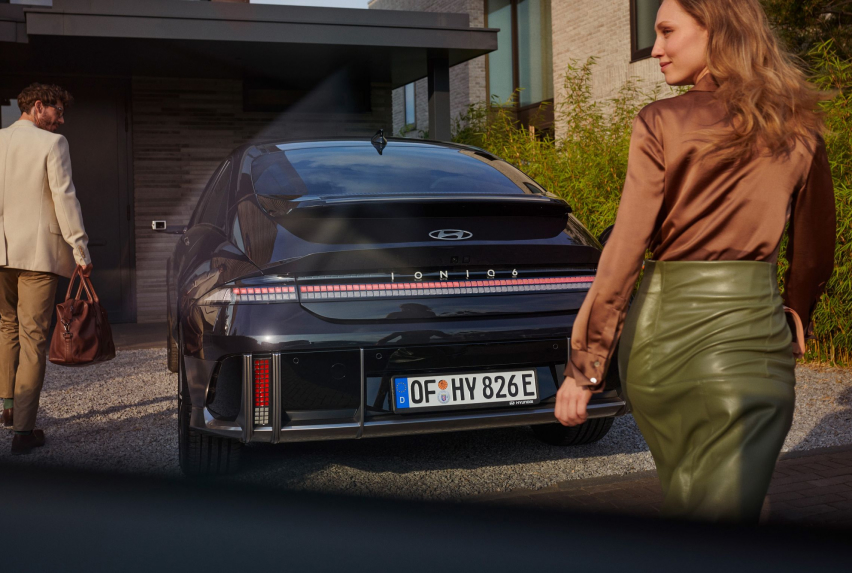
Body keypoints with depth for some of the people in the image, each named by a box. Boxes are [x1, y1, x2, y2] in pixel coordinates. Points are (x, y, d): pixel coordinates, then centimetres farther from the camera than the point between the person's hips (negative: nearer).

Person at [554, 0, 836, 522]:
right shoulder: (800, 131, 4)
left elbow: (623, 255, -9)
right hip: (747, 332, 1)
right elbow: (816, 253, 13)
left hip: (659, 330, -1)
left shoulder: (660, 126, -6)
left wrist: (584, 366, -5)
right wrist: (794, 319, 30)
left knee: (685, 502, 21)